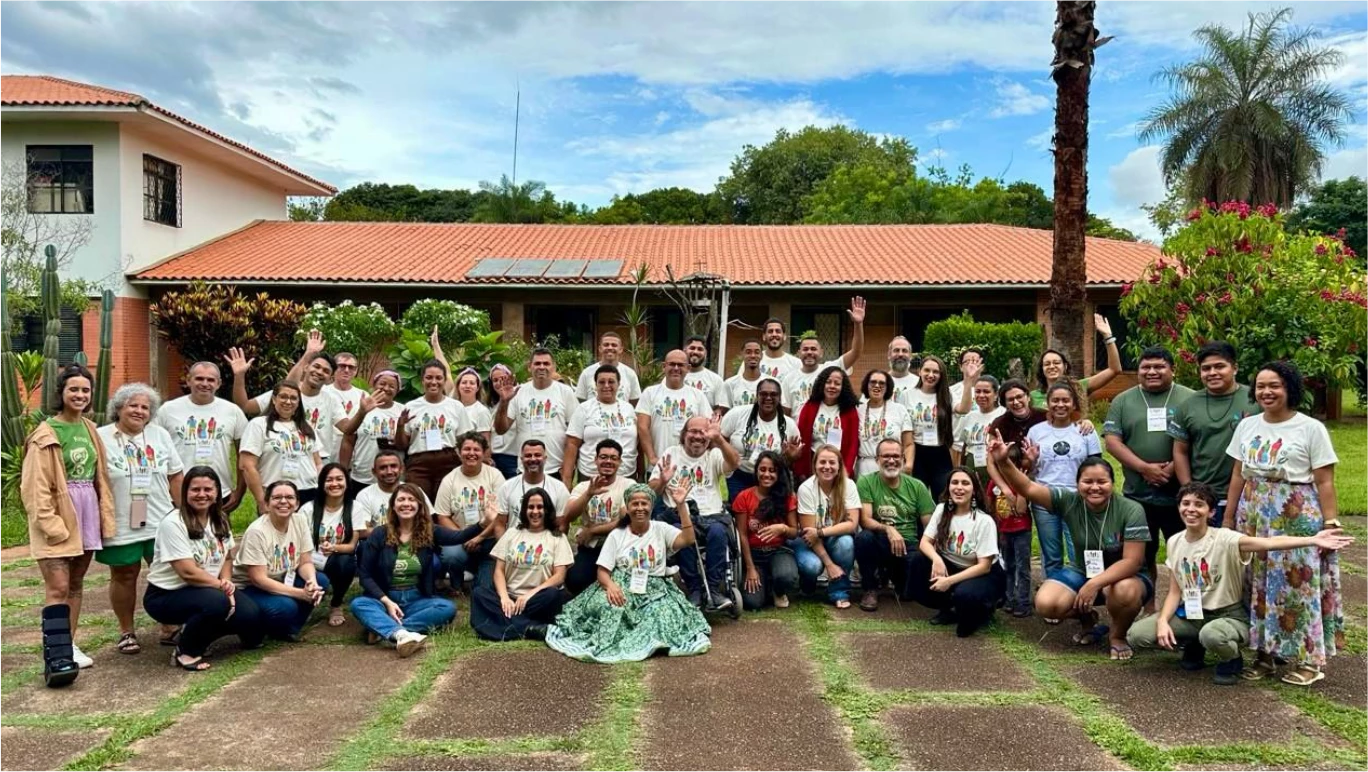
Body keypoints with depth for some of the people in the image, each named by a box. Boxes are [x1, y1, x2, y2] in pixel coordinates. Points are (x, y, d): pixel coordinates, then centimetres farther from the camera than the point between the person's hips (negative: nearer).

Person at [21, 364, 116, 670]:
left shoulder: (90, 429, 10)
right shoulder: (46, 434, -10)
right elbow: (35, 486, -13)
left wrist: (105, 515, 8)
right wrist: (50, 524, -17)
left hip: (87, 514, 6)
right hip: (58, 516, -6)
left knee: (76, 583, 13)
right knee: (58, 587, -9)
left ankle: (69, 643, 23)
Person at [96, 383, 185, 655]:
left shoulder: (160, 435, 6)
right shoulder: (101, 438, -5)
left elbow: (175, 477, 10)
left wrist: (183, 512, 8)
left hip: (161, 522, 3)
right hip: (120, 526, -3)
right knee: (124, 577, 9)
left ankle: (170, 627, 20)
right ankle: (126, 632, 24)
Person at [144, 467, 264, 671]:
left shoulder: (220, 520, 2)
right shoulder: (172, 524, -20)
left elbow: (227, 558, 7)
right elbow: (188, 572, -23)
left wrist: (226, 582, -14)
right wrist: (222, 585, -15)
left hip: (209, 590, 7)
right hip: (166, 595, -7)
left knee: (250, 617, -15)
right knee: (216, 602, -36)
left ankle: (189, 632, 10)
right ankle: (184, 651, -9)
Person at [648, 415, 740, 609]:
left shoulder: (714, 455, 13)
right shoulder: (671, 453, 14)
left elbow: (734, 463, -11)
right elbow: (651, 491, 9)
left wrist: (719, 439, -26)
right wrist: (662, 481, -14)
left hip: (712, 516, 0)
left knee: (717, 532, -33)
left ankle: (715, 590, -22)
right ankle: (694, 591, -20)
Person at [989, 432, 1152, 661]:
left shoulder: (1131, 511, -21)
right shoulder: (1070, 501, -13)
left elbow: (1132, 562, -24)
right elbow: (1028, 489, -23)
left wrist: (1095, 584, -37)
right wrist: (1003, 461, -41)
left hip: (1123, 576, -3)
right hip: (1083, 572, 3)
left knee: (1125, 592, -39)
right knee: (1045, 604, -21)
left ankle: (1117, 636, -4)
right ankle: (1087, 619, 14)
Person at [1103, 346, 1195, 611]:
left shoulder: (1189, 399, 2)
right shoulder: (1123, 401, 5)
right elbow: (1112, 441, -2)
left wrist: (1173, 468, -16)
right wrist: (1145, 468, -14)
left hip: (1179, 495, -1)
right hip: (1137, 495, 2)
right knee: (1143, 555, 13)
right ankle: (1148, 608, 26)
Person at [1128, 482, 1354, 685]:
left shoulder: (1223, 539, -17)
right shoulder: (1174, 542, -1)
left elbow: (1268, 543, -35)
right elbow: (1175, 592, 3)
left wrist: (1312, 540, -50)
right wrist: (1162, 621, -13)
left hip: (1229, 615, -5)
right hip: (1190, 613, 5)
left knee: (1211, 635, -41)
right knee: (1137, 635, -14)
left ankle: (1231, 661, -2)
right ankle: (1193, 646, 14)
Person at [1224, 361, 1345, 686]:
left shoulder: (1311, 428, -4)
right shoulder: (1247, 426, 9)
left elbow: (1325, 483, -5)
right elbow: (1238, 477, 12)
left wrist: (1331, 524, -10)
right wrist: (1228, 519, 12)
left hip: (1297, 517, -4)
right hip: (1254, 516, 4)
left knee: (1297, 585, -1)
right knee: (1257, 584, 6)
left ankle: (1308, 659, 12)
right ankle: (1264, 654, 17)